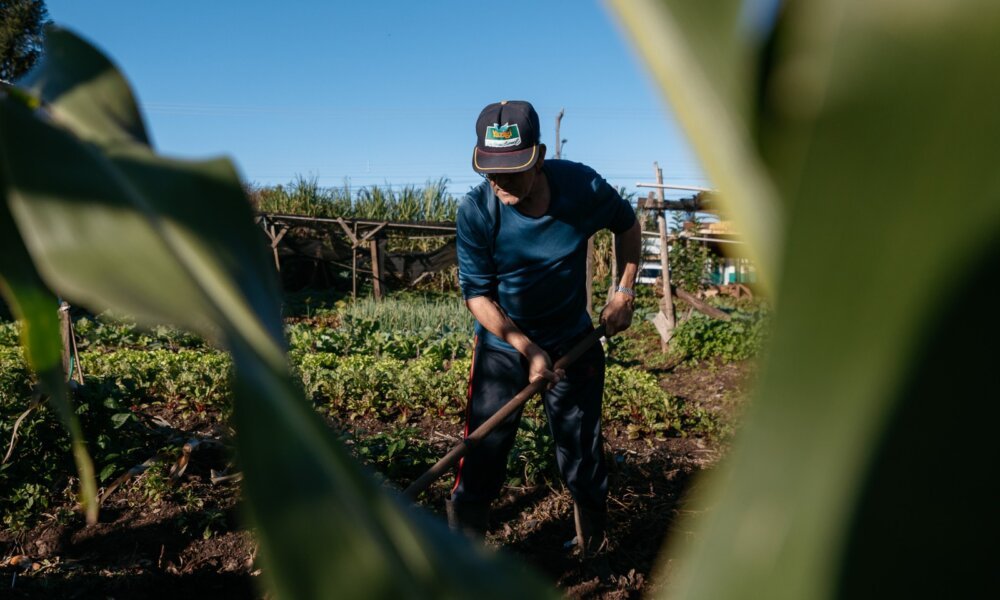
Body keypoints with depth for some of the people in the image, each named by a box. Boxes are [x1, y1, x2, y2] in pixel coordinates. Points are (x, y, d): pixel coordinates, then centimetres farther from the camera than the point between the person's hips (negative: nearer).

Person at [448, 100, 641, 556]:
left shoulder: (582, 186, -19)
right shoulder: (476, 211, -23)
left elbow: (626, 223, 3)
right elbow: (476, 293, -16)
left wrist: (624, 291, -2)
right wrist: (526, 348, -25)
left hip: (573, 342, 1)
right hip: (502, 345, -1)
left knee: (582, 455, 11)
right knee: (482, 455, 0)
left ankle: (593, 551, 37)